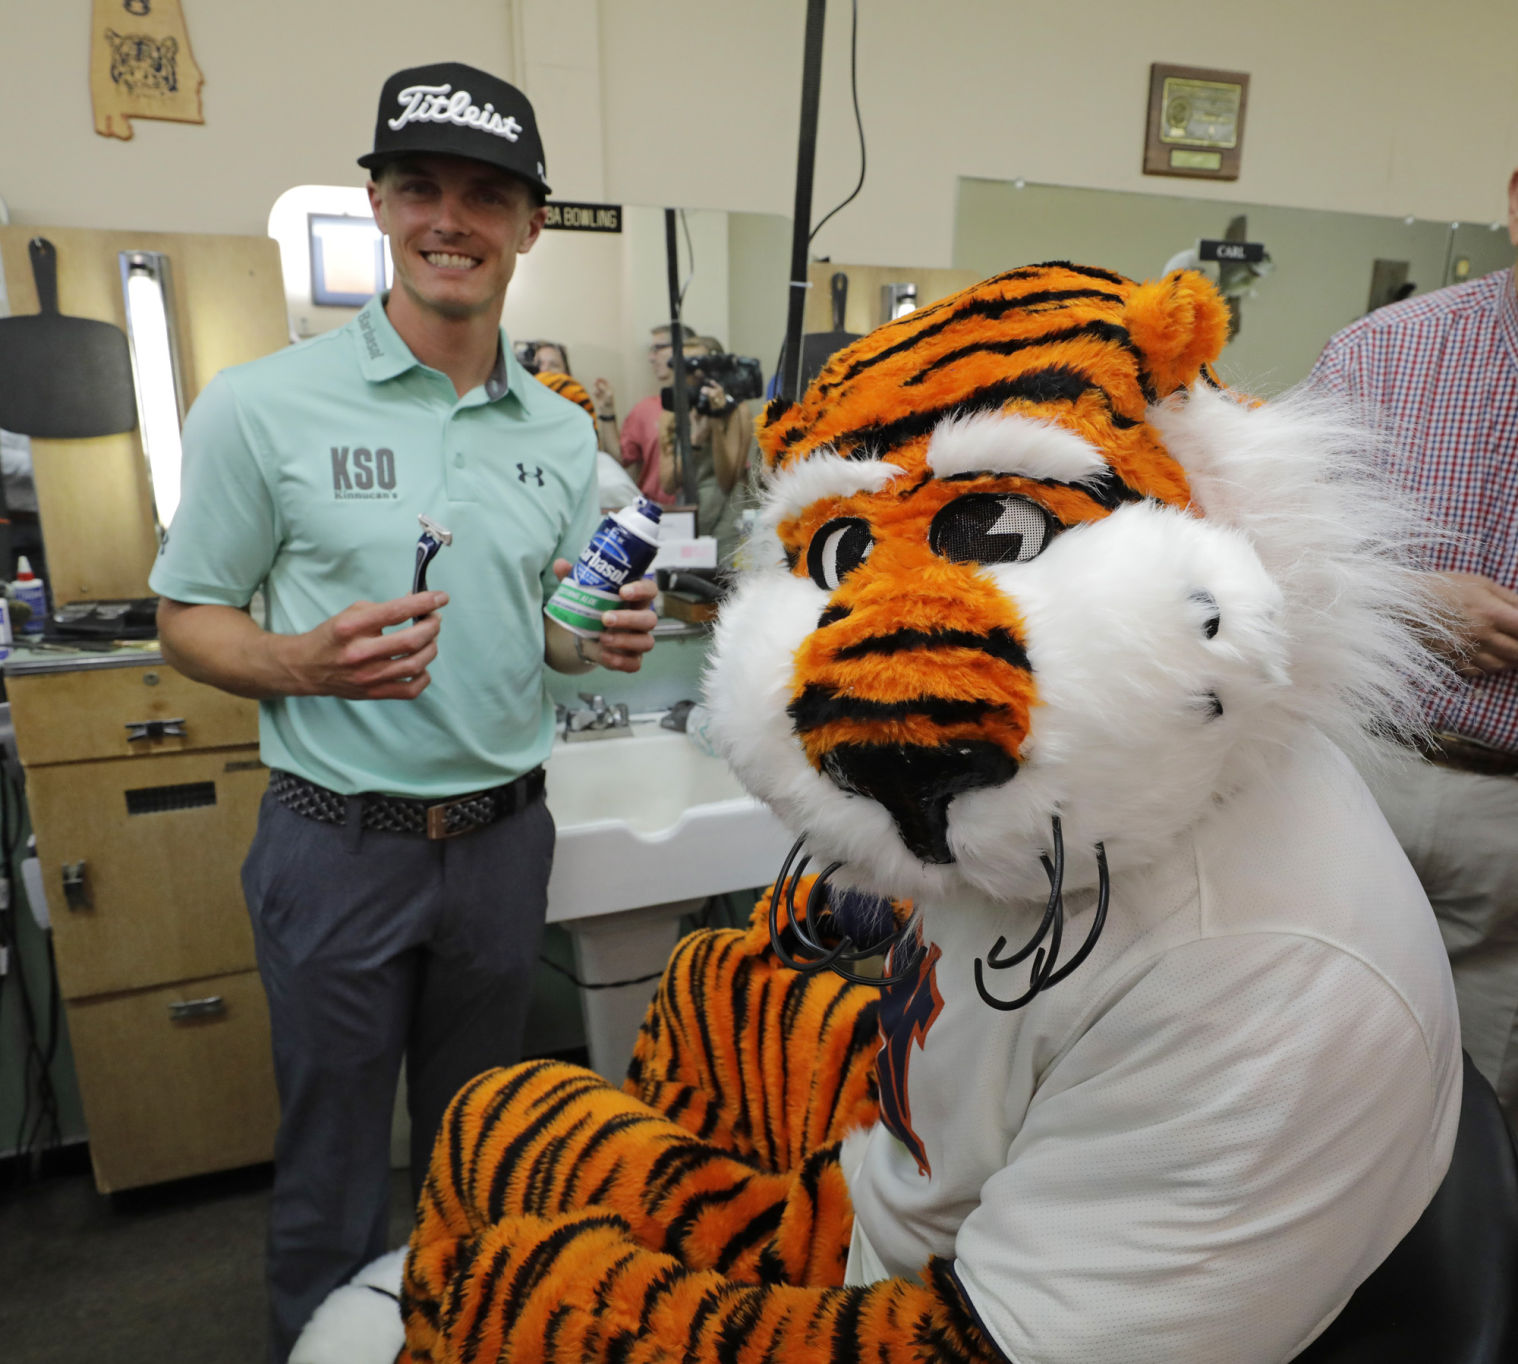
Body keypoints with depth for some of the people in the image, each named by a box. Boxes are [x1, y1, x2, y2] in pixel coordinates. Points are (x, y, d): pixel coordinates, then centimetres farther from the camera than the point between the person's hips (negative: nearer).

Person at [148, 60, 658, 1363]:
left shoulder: (563, 432, 4)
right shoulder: (261, 405, -8)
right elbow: (188, 616, -3)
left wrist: (604, 639, -10)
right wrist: (306, 664, -23)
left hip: (504, 830, 4)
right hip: (340, 837, -3)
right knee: (333, 1145, 15)